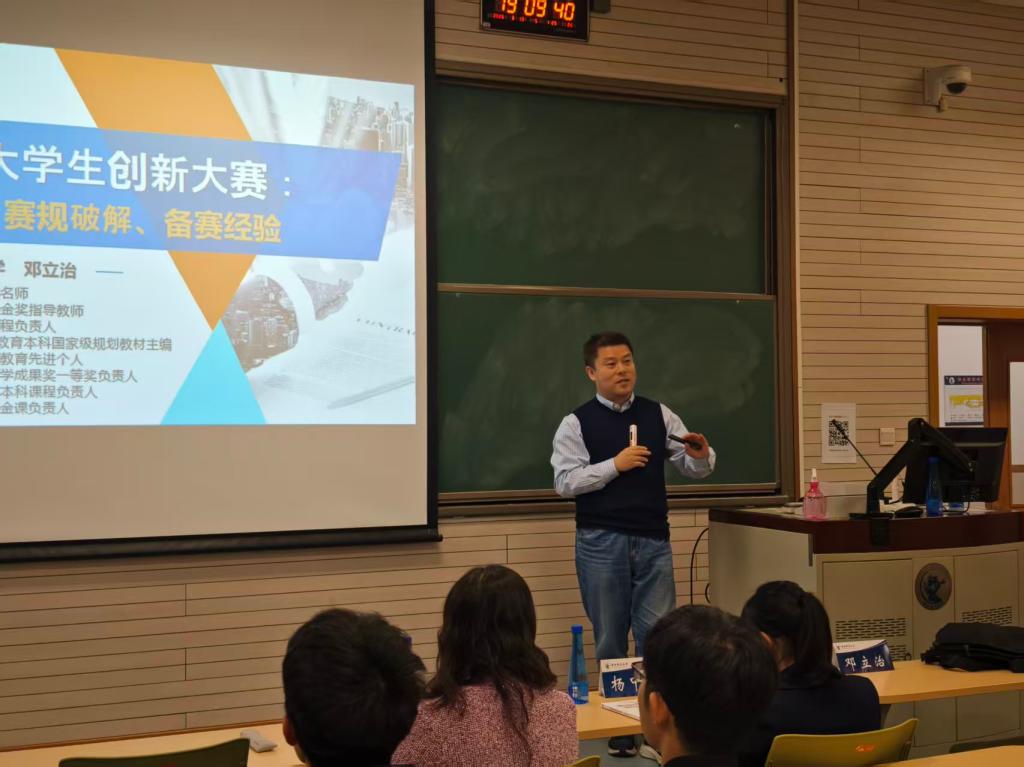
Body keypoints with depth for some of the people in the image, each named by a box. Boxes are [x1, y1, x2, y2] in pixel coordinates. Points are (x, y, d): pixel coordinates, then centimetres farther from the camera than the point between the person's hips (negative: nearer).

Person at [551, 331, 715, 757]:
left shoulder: (659, 415, 7)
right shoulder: (576, 423, -2)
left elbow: (694, 468, 8)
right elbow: (565, 482, -9)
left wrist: (700, 455, -15)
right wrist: (615, 465, -17)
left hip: (653, 540, 2)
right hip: (601, 543, -2)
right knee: (610, 639, 8)